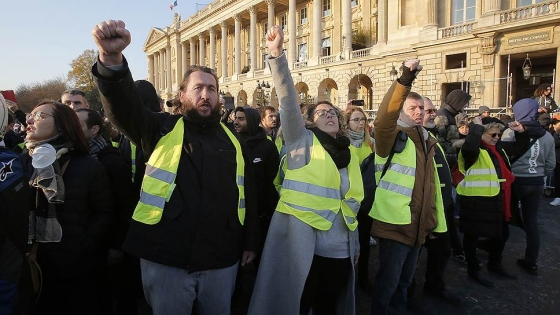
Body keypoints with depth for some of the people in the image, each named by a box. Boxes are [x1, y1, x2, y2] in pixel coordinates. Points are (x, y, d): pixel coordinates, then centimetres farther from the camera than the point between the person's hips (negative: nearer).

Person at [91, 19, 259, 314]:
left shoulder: (232, 139, 9)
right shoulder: (163, 130, 0)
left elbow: (248, 192, 11)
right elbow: (124, 105, -18)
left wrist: (250, 242, 11)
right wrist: (111, 60, -37)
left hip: (222, 260, 3)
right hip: (166, 259, -2)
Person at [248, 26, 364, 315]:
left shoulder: (350, 157, 13)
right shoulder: (302, 141, -1)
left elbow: (352, 205, 16)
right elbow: (288, 100, -15)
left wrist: (355, 245, 17)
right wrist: (277, 54, -25)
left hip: (339, 253, 5)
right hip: (300, 247, -5)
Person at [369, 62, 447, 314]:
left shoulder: (427, 142, 14)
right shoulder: (392, 137, -7)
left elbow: (432, 185, 18)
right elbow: (384, 118, -31)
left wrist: (437, 222, 18)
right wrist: (405, 81, -40)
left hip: (418, 225, 7)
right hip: (395, 224, -7)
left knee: (404, 280, 20)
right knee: (388, 281, 2)